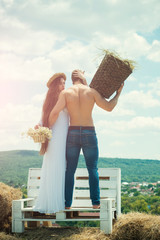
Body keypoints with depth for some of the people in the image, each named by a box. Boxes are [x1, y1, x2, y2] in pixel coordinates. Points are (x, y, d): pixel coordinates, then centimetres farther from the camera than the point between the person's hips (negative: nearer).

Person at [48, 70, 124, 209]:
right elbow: (109, 107, 3)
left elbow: (55, 112, -13)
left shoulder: (66, 93, -1)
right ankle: (95, 202, 0)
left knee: (70, 170, 6)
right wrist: (118, 93, 18)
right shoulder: (91, 92, -1)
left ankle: (67, 204, 3)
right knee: (93, 169, 6)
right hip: (89, 133, 0)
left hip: (72, 133, 1)